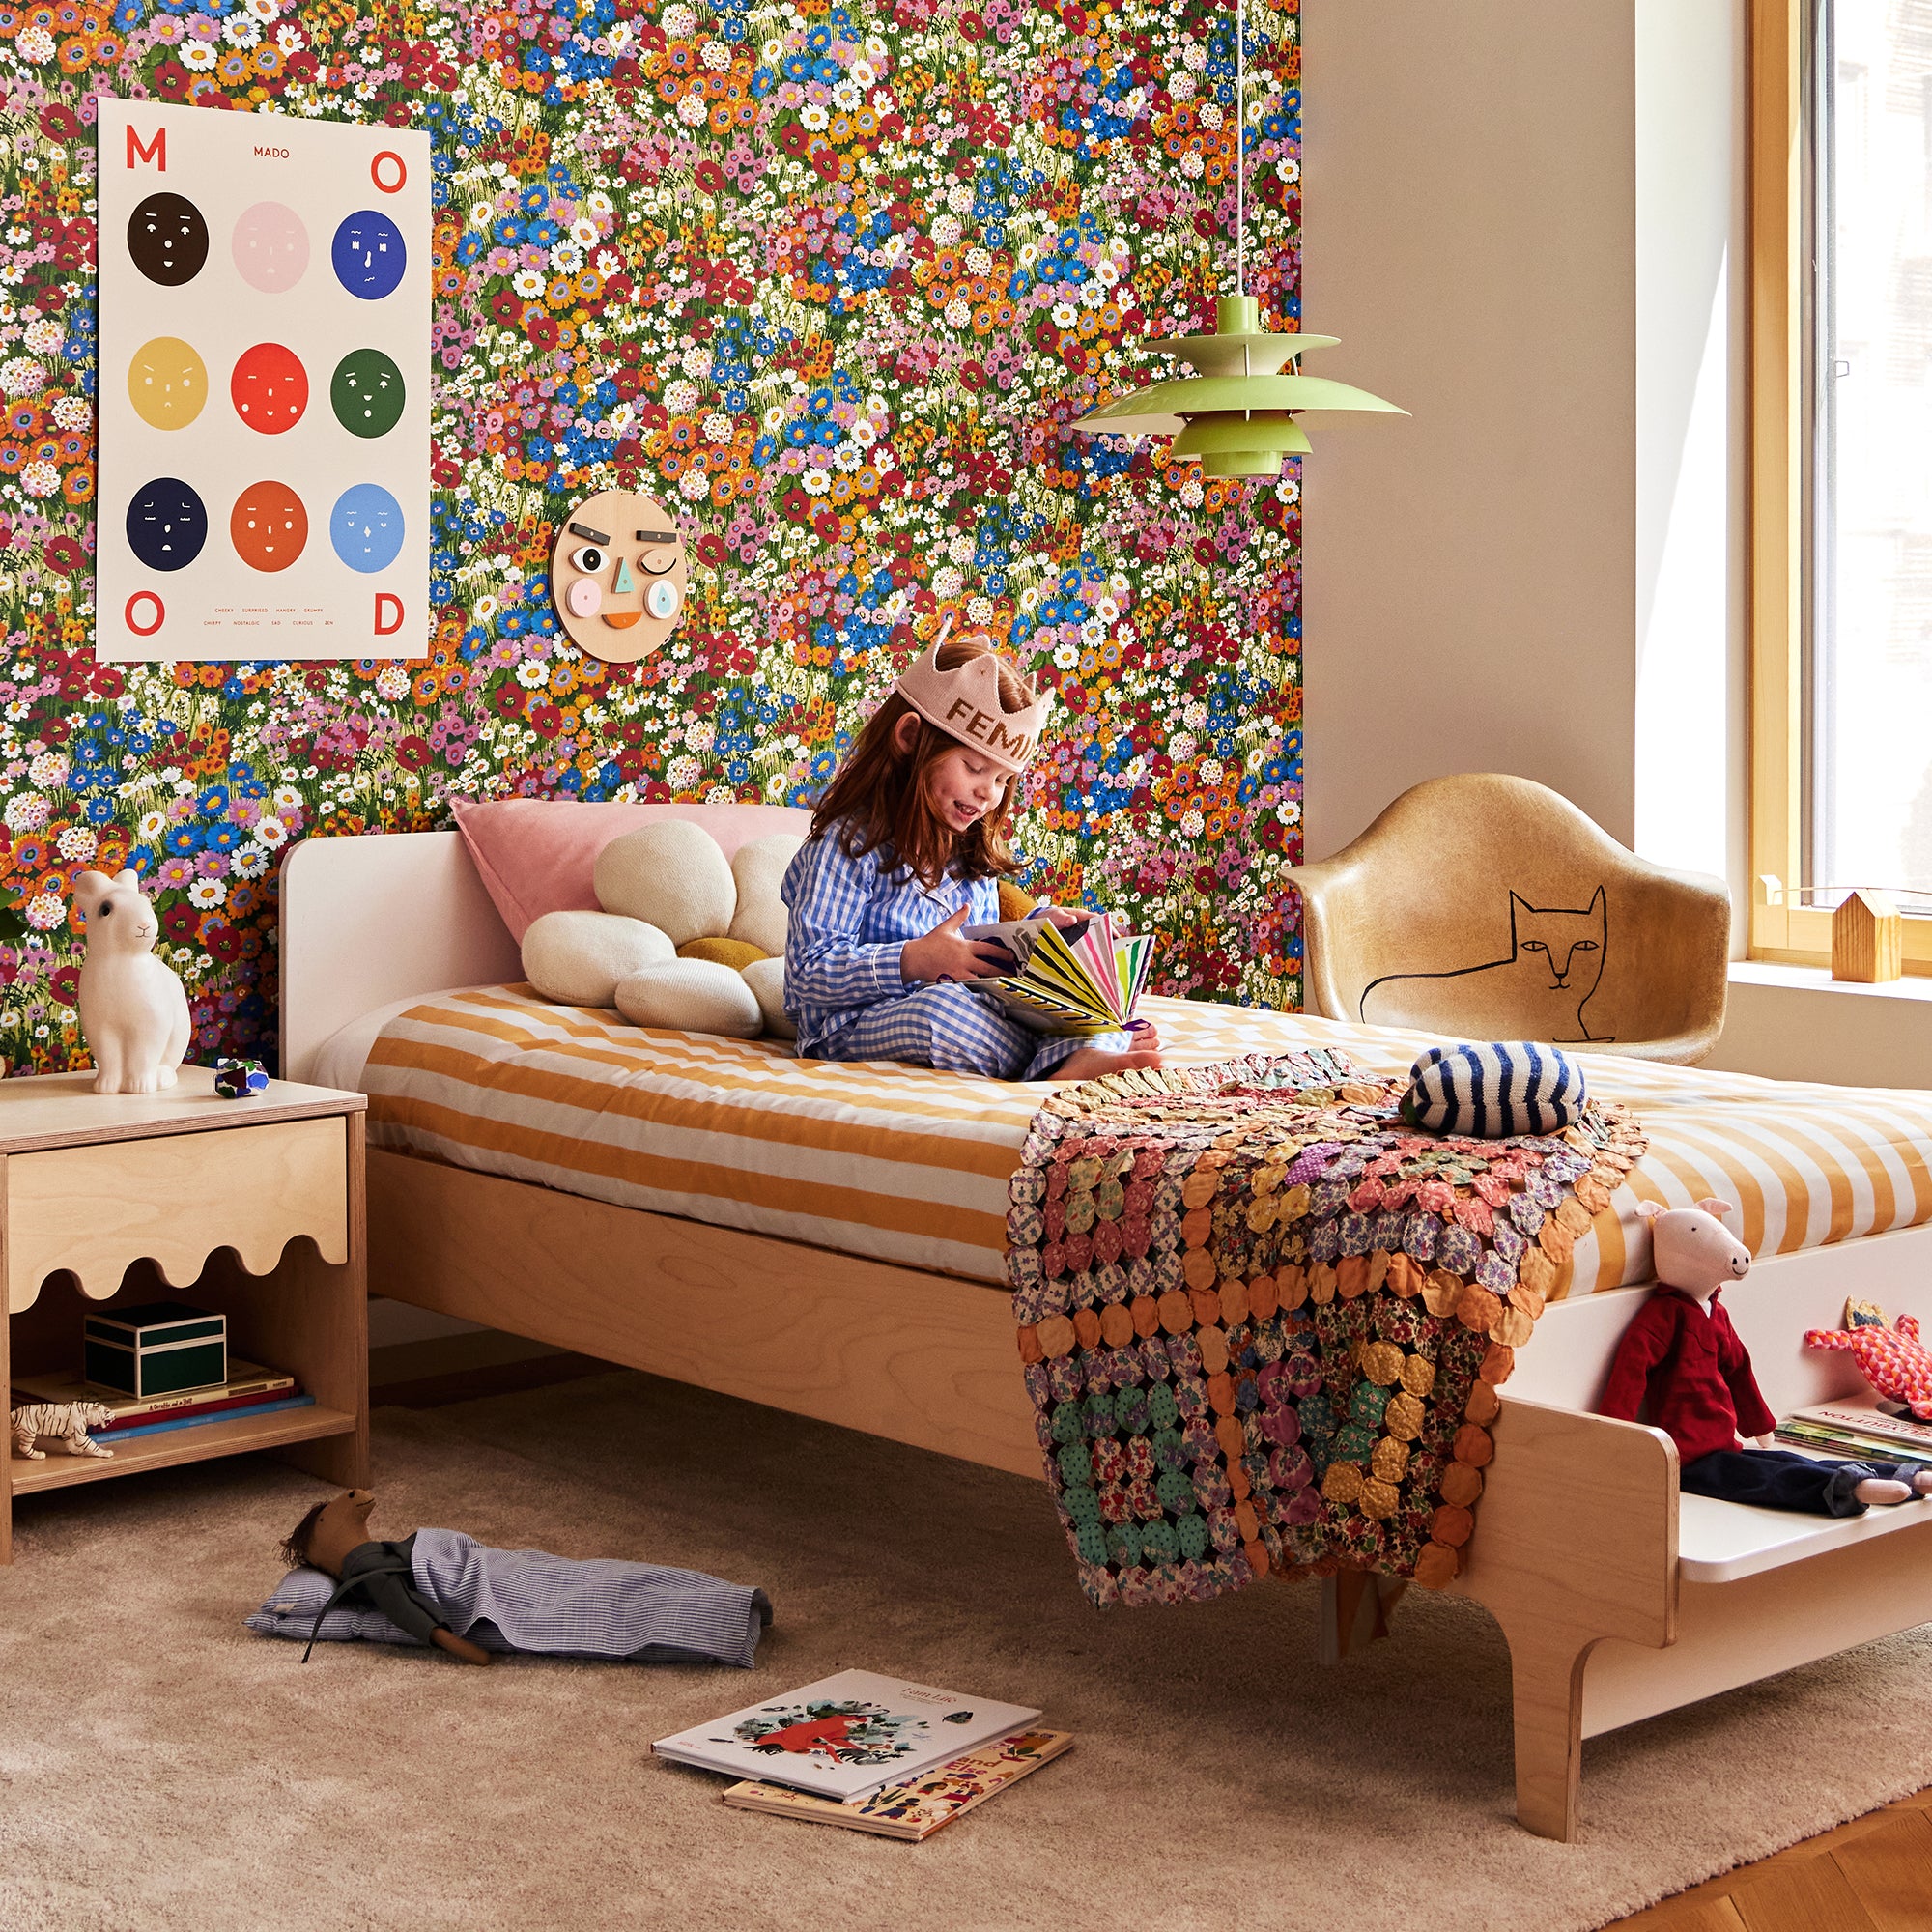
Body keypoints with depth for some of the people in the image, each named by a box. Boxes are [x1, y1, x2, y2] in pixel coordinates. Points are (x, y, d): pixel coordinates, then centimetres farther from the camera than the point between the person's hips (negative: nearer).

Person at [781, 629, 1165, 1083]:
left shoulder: (973, 852, 14)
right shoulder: (849, 844, -11)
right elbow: (809, 976, -19)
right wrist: (916, 960, -28)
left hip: (962, 1011, 7)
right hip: (852, 1030, -7)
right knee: (941, 1006, -40)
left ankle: (1076, 1061, -45)